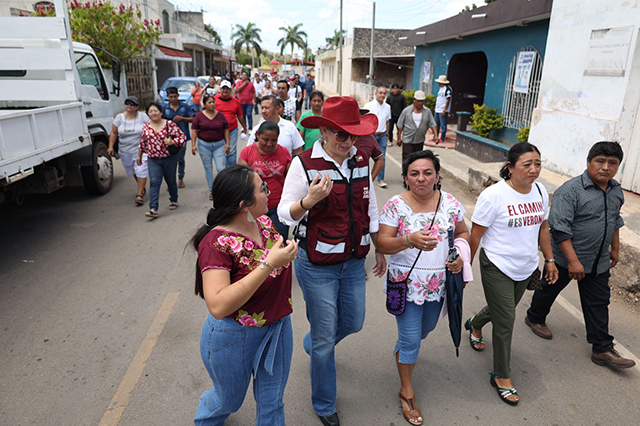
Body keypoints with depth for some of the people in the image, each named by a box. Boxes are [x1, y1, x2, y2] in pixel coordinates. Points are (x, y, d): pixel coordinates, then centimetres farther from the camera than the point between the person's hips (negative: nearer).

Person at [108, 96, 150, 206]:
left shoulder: (143, 116, -3)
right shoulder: (119, 117, 3)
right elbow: (113, 132, 7)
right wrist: (111, 146, -1)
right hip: (125, 151, 4)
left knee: (141, 171, -11)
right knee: (133, 172, 15)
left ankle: (140, 194, -7)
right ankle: (142, 187, 38)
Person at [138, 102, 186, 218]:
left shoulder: (170, 124, -6)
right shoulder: (146, 127, 5)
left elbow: (182, 137, -5)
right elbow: (142, 143, 17)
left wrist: (172, 142, -20)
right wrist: (139, 156, 21)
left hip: (169, 158, -2)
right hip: (153, 160, 2)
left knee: (171, 181, 12)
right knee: (154, 182, -11)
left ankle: (173, 200, 38)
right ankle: (153, 209, -16)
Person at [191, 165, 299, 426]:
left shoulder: (264, 222, -7)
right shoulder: (217, 243, -27)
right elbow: (218, 306, -39)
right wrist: (268, 264, -40)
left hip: (278, 326, 5)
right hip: (235, 337, -4)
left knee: (272, 401, 21)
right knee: (230, 400, 25)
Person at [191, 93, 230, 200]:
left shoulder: (220, 115, 3)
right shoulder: (199, 116, 0)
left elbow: (226, 130, 6)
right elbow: (194, 131, 0)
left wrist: (228, 143, -1)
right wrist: (193, 145, -7)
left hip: (219, 144, 0)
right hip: (204, 145, 0)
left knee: (221, 168, -9)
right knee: (208, 169, 8)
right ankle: (211, 191, 19)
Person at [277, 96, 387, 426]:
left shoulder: (361, 161, 1)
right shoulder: (304, 163, -16)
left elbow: (370, 208, 12)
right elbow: (285, 214, -13)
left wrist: (380, 250, 16)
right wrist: (309, 200, -34)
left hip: (354, 263, 6)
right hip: (317, 266, -5)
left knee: (353, 322, 21)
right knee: (325, 339, 8)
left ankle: (312, 345, 55)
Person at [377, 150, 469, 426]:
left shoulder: (450, 203, -5)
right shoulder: (395, 206, -15)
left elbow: (463, 232, 10)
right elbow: (382, 244, -18)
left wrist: (461, 254, -10)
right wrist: (409, 241, -37)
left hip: (438, 282, 5)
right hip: (406, 283, -4)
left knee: (426, 328, 25)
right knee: (411, 338, 5)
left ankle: (401, 352, 58)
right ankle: (406, 391, 29)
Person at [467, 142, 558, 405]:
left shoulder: (540, 191, 1)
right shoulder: (494, 195, -20)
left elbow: (543, 227, 14)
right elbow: (475, 235, -15)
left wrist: (549, 260, 15)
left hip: (526, 268, 7)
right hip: (497, 268, -7)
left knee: (503, 308, 23)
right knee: (505, 321, -1)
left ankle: (475, 325, 56)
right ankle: (501, 377, 19)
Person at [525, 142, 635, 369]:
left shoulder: (616, 191, 3)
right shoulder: (571, 190, -22)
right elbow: (559, 228, -25)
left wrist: (615, 248, 23)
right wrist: (573, 260, -27)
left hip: (598, 262, 6)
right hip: (565, 258, -6)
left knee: (599, 303, 10)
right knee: (550, 289, 15)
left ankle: (602, 349, 21)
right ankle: (535, 318, 40)